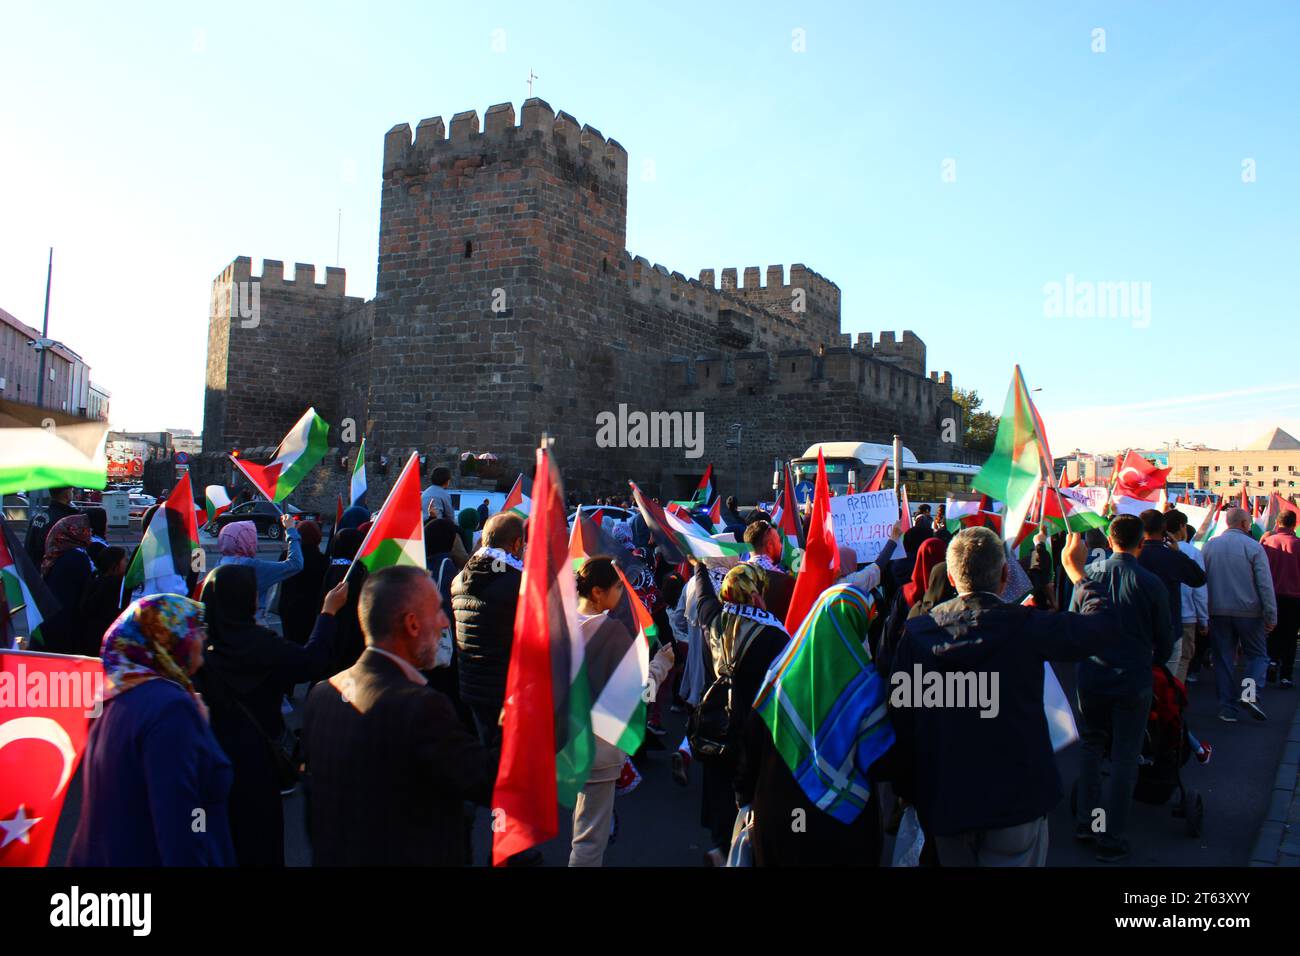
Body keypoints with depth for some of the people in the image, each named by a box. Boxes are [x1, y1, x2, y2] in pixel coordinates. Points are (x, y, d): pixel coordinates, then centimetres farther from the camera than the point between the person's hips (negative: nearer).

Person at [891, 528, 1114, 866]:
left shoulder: (916, 632, -8)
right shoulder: (1026, 626, -16)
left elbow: (899, 718, -3)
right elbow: (1101, 627, -1)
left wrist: (908, 792, 10)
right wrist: (1077, 571, 15)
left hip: (944, 802, 3)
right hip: (1015, 799, -3)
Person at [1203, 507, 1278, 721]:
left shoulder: (1209, 546, 4)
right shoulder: (1253, 546, -7)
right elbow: (1265, 584, -9)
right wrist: (1271, 616, -3)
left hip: (1218, 613, 3)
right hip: (1249, 613, -3)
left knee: (1223, 659, 8)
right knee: (1258, 655, 12)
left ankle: (1227, 708, 9)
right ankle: (1250, 692, -10)